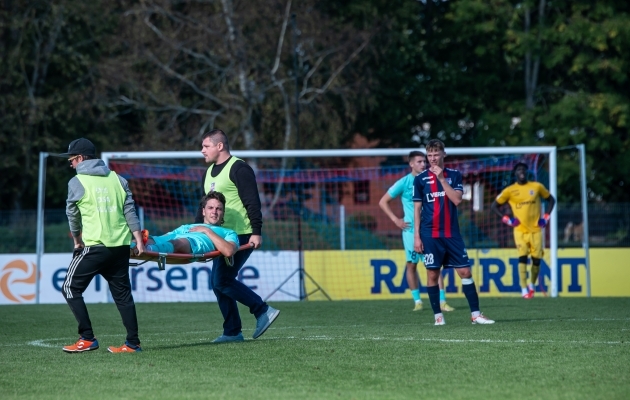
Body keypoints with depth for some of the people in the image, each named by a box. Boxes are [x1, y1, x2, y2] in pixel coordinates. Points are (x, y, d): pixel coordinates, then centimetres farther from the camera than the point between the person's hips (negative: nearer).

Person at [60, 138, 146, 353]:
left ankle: (87, 339, -2)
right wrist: (138, 240, 7)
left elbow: (72, 214, 6)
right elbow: (130, 211, 7)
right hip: (121, 246, 6)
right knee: (122, 293, 11)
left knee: (70, 287, 4)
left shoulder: (77, 182, -2)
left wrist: (77, 240, 21)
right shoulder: (117, 178, 12)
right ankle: (133, 343, 7)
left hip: (94, 246, -6)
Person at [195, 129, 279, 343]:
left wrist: (256, 232, -22)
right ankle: (232, 331, 11)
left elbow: (252, 202, -16)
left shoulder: (238, 169, -10)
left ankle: (263, 311, -7)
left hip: (240, 236, -9)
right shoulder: (209, 173, 18)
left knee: (222, 280, -15)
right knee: (219, 283, 6)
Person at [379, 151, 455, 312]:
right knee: (411, 265, 4)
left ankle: (442, 301, -7)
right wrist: (396, 220, -4)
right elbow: (383, 202, 2)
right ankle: (417, 301, 15)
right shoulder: (404, 183, -3)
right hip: (411, 230, -1)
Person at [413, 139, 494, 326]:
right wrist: (416, 235, -2)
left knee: (465, 271, -1)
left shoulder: (454, 175, 5)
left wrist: (441, 178, -14)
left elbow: (457, 200, -9)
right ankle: (438, 315, 8)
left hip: (452, 233, 1)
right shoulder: (420, 179, 2)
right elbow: (417, 208, 3)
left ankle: (475, 314, 3)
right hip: (430, 235, -1)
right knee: (432, 274, -1)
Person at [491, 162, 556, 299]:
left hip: (536, 229, 2)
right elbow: (494, 206, 7)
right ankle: (524, 289, -14)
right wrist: (507, 219, -3)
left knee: (536, 259, 3)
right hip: (520, 230, -2)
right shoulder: (509, 191, 0)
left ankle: (532, 285, 25)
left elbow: (551, 200, 16)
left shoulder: (537, 187, 3)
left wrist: (546, 217, 5)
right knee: (522, 257, -15)